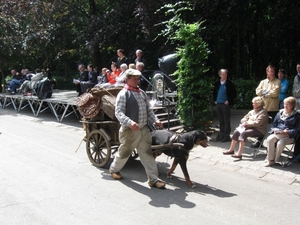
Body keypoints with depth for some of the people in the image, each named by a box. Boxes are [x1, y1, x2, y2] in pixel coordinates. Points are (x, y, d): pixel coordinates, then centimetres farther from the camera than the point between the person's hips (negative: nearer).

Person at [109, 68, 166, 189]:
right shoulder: (123, 94, -11)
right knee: (124, 152, 14)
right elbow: (119, 112, -19)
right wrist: (130, 122, -34)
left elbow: (148, 109, 17)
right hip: (129, 130, -5)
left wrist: (155, 120, 3)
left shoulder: (142, 93, 12)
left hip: (144, 129, 6)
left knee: (147, 154, 5)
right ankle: (114, 169, 41)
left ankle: (153, 179, 9)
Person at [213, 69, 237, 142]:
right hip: (218, 104, 5)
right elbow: (214, 93, 22)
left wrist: (228, 101, -11)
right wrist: (215, 100, 10)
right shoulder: (217, 83, 11)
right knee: (221, 121, 11)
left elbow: (234, 93, -5)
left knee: (226, 121, -1)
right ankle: (222, 134, 20)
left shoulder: (230, 83, -4)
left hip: (225, 104, -5)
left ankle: (227, 136, 4)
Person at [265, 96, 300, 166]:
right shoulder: (280, 112, 16)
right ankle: (270, 160, -19)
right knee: (269, 139, -27)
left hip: (289, 136, -4)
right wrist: (274, 130, -3)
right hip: (277, 134, 4)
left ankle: (275, 160, -12)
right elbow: (274, 124, 20)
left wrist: (287, 132, -20)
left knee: (280, 143, -34)